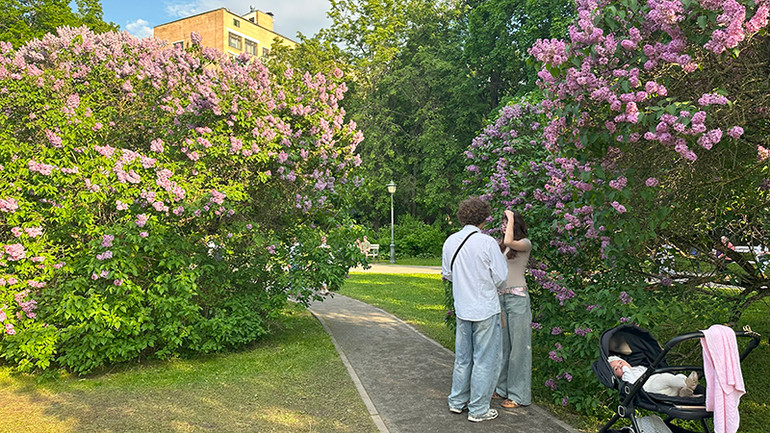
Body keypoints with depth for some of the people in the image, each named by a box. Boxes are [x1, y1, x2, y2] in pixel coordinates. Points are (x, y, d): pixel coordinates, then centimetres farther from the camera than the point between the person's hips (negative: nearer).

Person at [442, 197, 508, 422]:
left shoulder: (450, 242, 0)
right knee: (485, 360, 6)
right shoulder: (487, 242, -16)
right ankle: (478, 410, 14)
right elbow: (501, 277, -11)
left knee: (463, 357, 19)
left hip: (462, 308, 6)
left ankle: (457, 401, 30)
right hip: (485, 309, -6)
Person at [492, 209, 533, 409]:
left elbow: (509, 242, -24)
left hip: (517, 297, -7)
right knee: (503, 344, 12)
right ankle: (503, 388, 24)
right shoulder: (501, 247, 16)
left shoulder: (525, 244, -3)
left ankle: (519, 395, 6)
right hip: (500, 296, 7)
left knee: (519, 345, -2)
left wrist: (512, 219, -14)